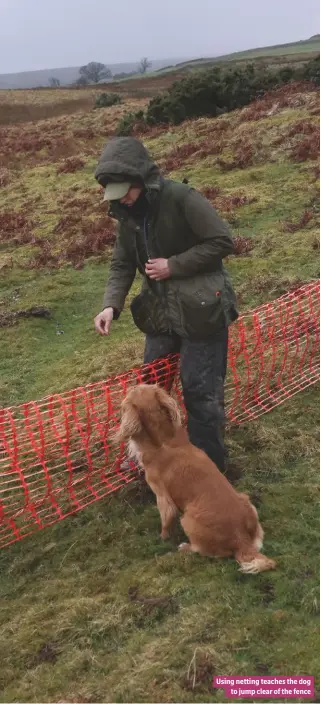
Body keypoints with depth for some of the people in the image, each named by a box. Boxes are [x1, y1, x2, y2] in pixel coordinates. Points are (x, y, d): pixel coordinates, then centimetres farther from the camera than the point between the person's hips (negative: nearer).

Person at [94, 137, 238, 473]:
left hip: (201, 309, -7)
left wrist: (173, 265, -19)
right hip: (161, 312, 7)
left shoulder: (181, 198, -18)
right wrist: (111, 304, -11)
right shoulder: (127, 213, 3)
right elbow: (122, 264, 6)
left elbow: (222, 242, -17)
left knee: (200, 391, -1)